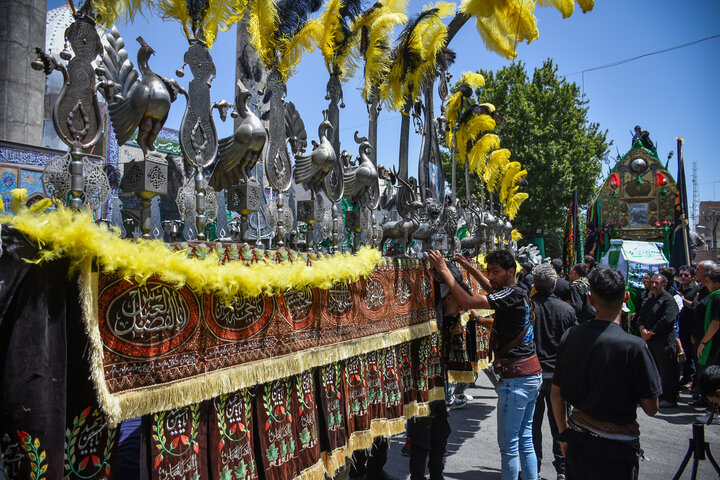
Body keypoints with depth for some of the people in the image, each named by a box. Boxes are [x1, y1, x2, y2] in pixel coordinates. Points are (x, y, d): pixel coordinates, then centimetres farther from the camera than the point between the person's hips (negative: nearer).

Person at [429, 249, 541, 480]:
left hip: (516, 379, -10)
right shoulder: (518, 293, 10)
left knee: (509, 445, 0)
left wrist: (443, 269, -18)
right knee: (525, 440, 17)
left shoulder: (512, 295, -17)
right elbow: (492, 287, 31)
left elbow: (467, 301, -25)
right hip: (532, 374, 10)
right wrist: (469, 267, 28)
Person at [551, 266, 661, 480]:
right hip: (615, 449, -4)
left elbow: (556, 394, 3)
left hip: (576, 443, 4)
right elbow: (651, 408, -10)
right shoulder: (633, 346, -20)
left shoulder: (570, 336, -6)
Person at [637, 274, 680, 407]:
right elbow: (641, 315, 13)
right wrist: (642, 329, -6)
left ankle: (669, 399, 6)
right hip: (651, 341, 8)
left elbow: (666, 320, -19)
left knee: (667, 371, -2)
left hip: (664, 341, -8)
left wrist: (650, 332, -14)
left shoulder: (669, 300, -9)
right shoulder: (649, 299, 17)